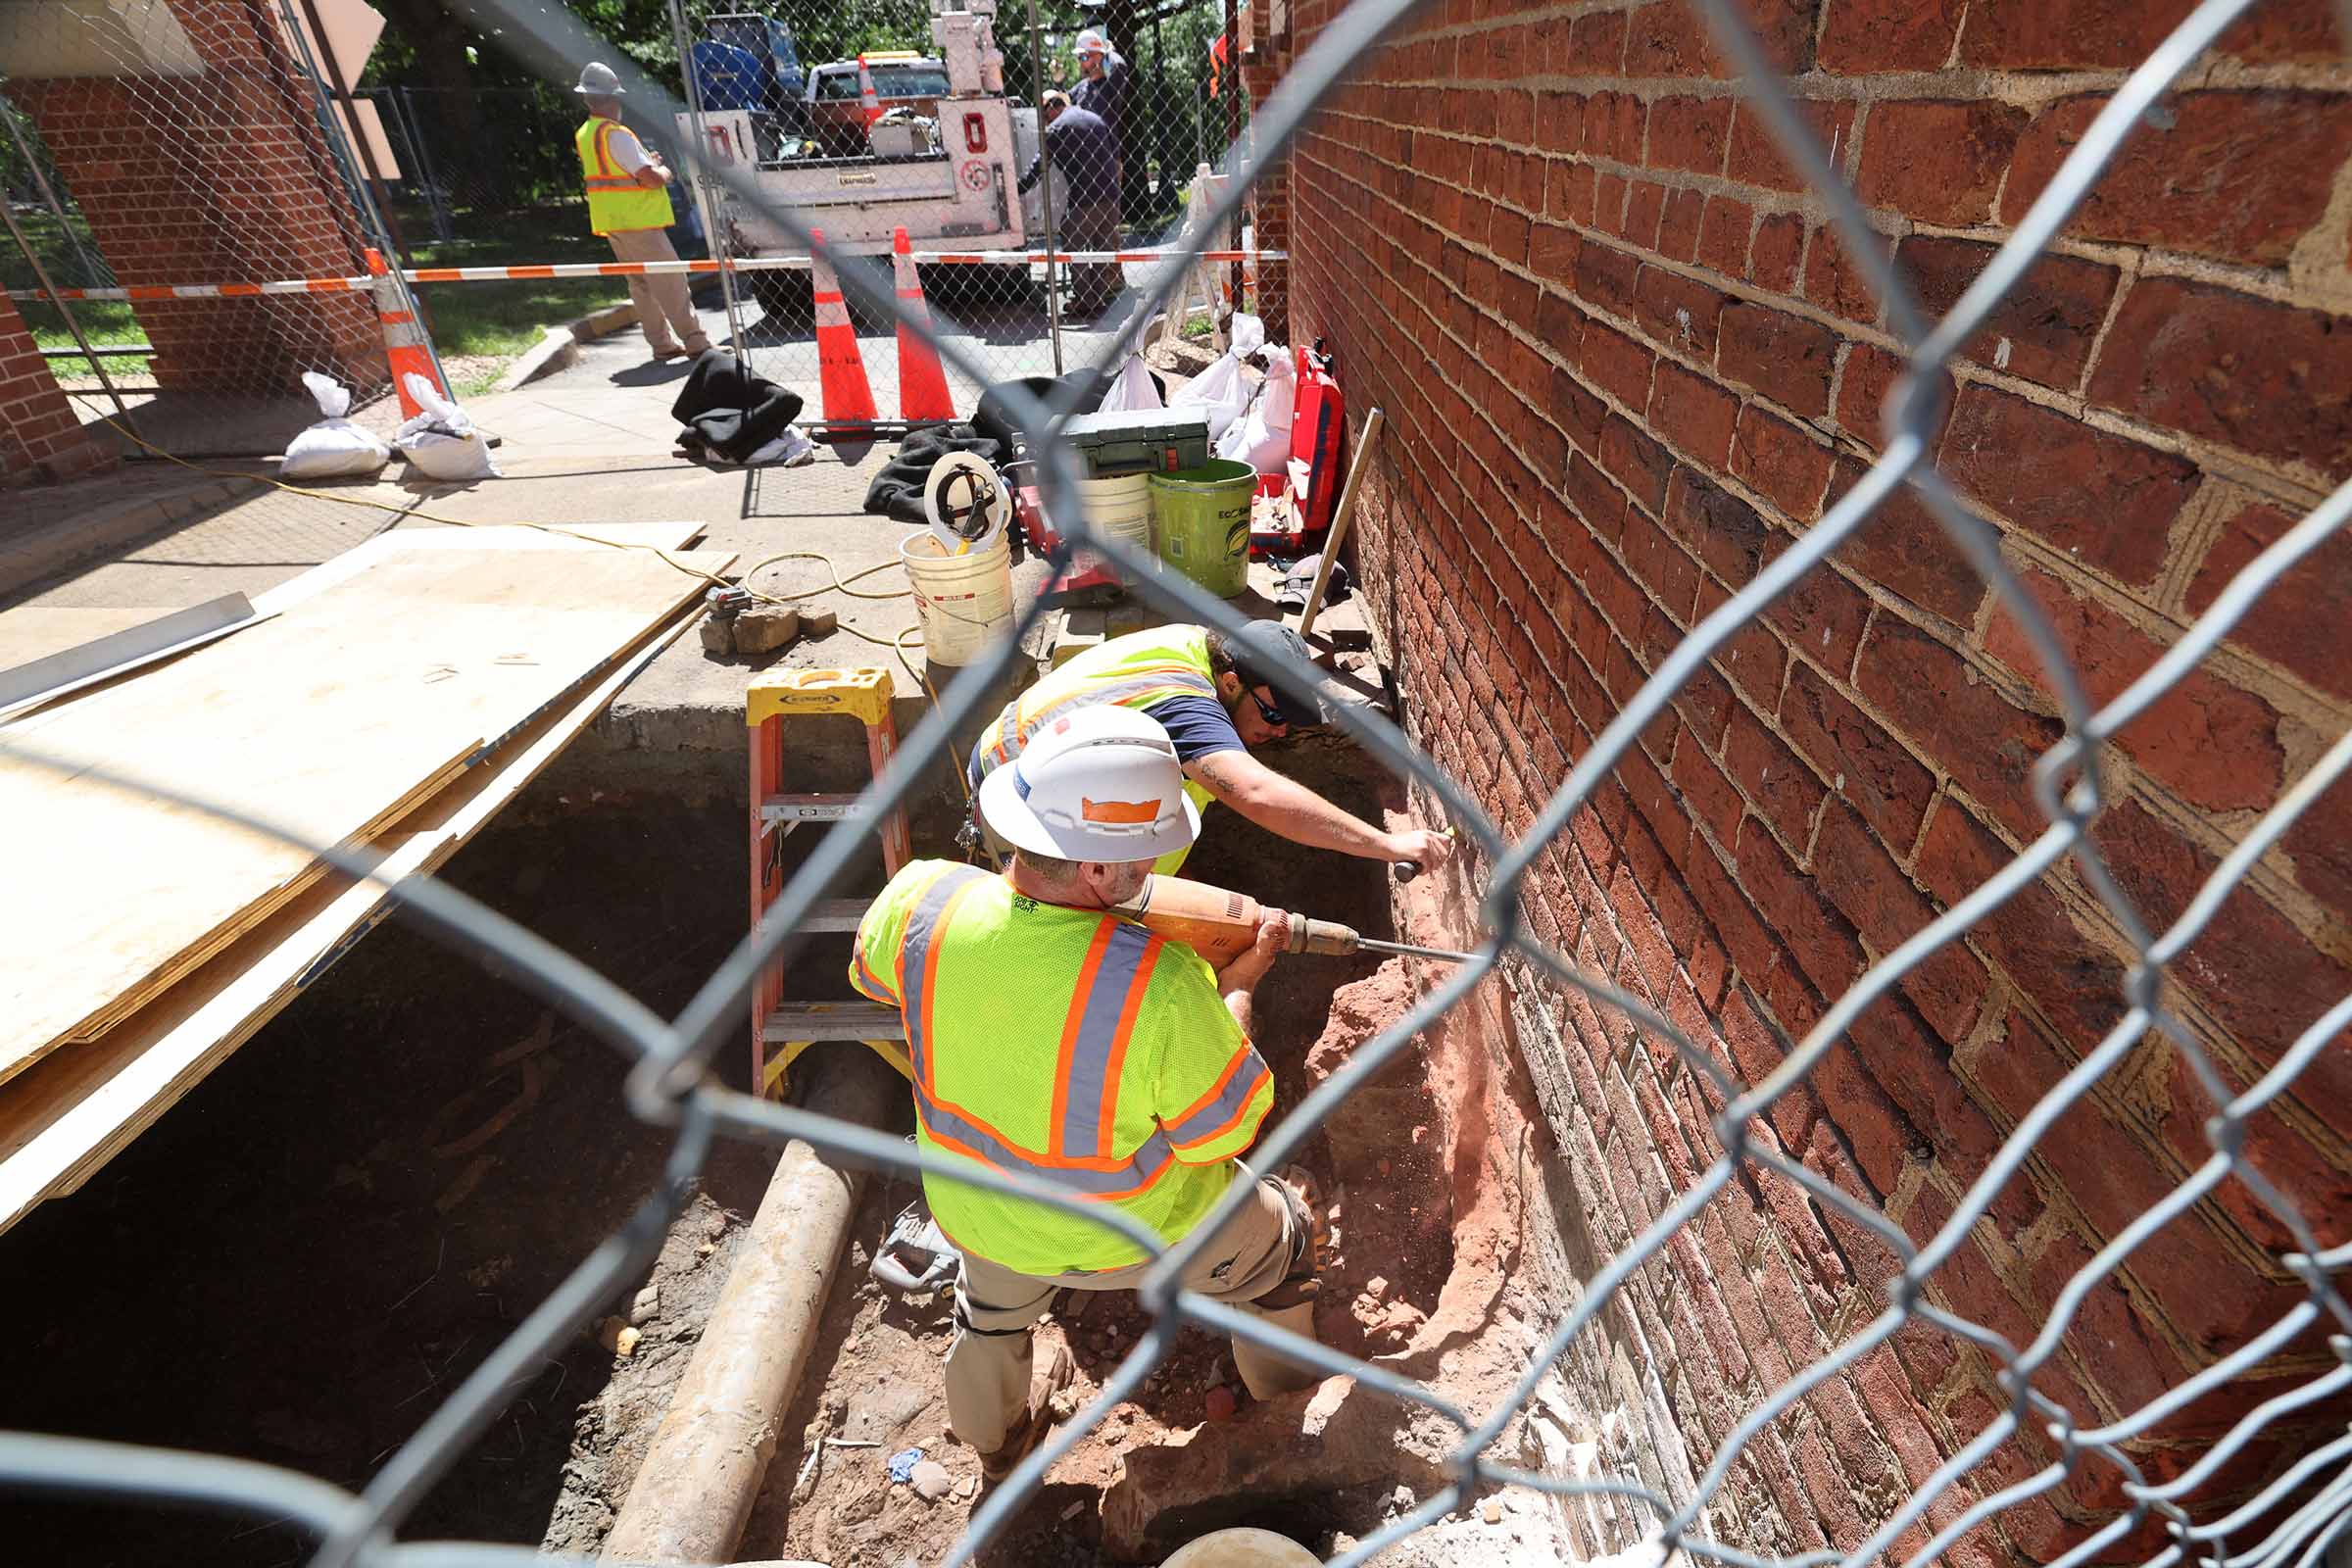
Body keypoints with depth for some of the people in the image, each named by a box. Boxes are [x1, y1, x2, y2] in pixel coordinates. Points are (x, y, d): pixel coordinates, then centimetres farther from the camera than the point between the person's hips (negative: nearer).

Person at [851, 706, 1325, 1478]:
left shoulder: (922, 899, -28)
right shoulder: (1159, 983, -41)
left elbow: (868, 970, -2)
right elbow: (1225, 1132, -23)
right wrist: (1237, 985, -11)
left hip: (973, 1214, 4)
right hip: (1133, 1237, -3)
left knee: (992, 1310, 39)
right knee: (1281, 1238, 29)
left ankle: (996, 1442, 68)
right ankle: (1282, 1379, 59)